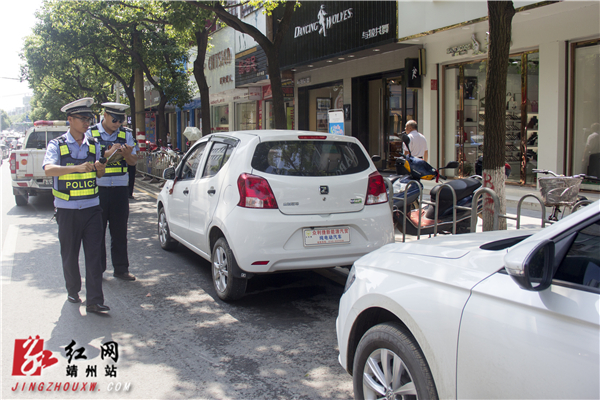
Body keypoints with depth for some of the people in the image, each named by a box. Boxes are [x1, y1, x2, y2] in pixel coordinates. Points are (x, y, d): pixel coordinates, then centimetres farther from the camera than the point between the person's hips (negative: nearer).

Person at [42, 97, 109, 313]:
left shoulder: (93, 145, 8)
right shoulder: (57, 144, -3)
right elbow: (49, 169, -20)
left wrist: (99, 168, -11)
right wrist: (77, 168, -34)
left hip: (92, 208, 2)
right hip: (67, 210, -2)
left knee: (94, 254, -3)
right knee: (69, 254, 11)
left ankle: (94, 301, -1)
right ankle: (73, 290, 32)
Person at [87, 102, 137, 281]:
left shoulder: (126, 134, 9)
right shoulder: (90, 133, 2)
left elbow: (133, 161, 6)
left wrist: (126, 154, -16)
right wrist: (108, 154, -20)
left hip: (120, 188, 2)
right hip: (97, 188, -2)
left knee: (120, 231, 5)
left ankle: (121, 269, 13)